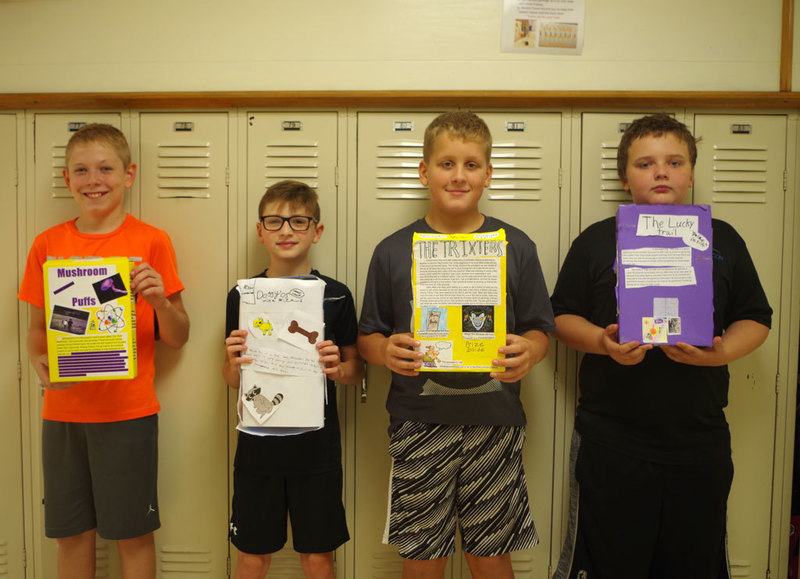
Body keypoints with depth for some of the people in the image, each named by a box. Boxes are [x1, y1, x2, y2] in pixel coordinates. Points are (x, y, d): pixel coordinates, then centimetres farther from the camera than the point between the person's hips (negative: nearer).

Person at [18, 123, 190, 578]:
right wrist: (40, 363, -8)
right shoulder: (48, 245, 5)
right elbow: (37, 328, 12)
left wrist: (160, 301, -21)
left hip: (129, 411, -3)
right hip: (63, 411, 3)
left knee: (134, 534, 8)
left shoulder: (151, 242, -4)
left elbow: (178, 338, -2)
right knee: (72, 533, 14)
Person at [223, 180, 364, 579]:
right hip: (257, 443, 1)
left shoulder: (335, 295, -2)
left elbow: (356, 370, 6)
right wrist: (234, 363, -14)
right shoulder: (242, 296, 1)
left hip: (316, 445, 0)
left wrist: (337, 368, -15)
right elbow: (231, 380, 8)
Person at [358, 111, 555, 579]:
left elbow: (540, 330, 7)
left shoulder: (516, 246, 3)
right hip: (419, 425, 0)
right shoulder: (393, 251, 2)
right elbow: (368, 337, 6)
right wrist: (387, 352, -15)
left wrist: (529, 353, -15)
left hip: (494, 423, 1)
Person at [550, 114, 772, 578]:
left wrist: (721, 352, -10)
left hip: (699, 440, 2)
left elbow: (755, 320, 10)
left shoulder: (723, 240, 9)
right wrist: (602, 342, -16)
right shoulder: (597, 241, 3)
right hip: (611, 440, -2)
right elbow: (563, 317, 4)